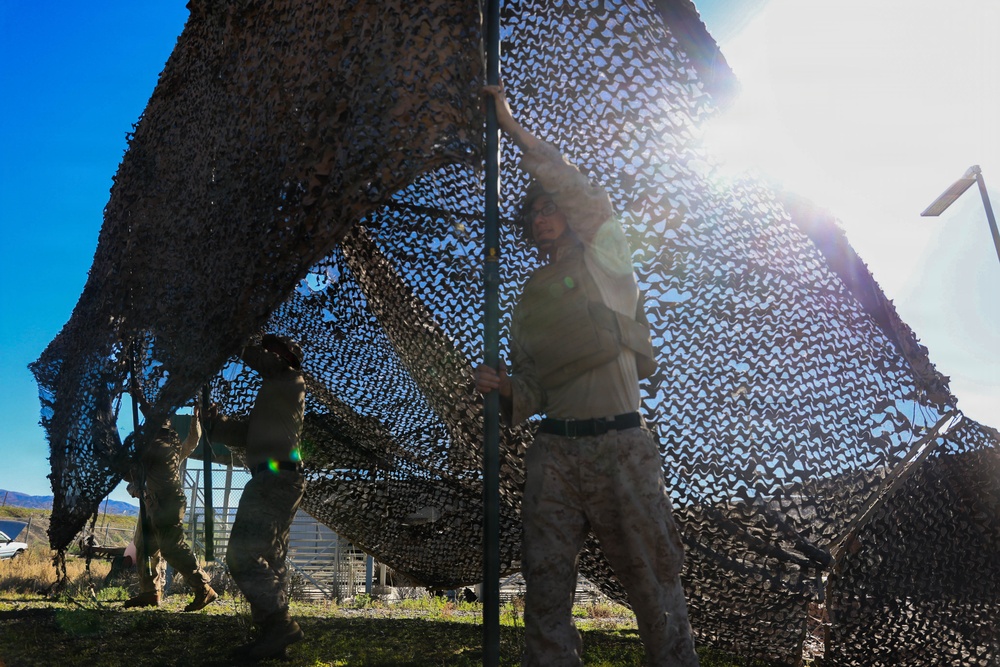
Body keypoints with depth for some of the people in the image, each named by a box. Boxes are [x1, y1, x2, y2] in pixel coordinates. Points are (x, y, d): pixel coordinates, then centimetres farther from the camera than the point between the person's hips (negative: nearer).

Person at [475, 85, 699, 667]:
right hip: (555, 453, 4)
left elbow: (582, 191, -5)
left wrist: (513, 127, 0)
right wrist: (503, 385, -4)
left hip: (622, 448, -3)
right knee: (546, 586, -1)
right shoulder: (530, 300, 20)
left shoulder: (605, 257, 10)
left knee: (655, 585, -3)